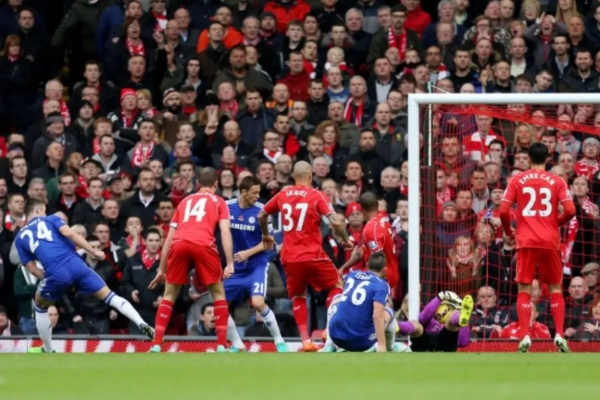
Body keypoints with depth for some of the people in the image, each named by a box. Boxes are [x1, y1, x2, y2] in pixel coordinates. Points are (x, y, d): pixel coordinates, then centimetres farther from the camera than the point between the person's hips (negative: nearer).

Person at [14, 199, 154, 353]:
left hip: (56, 273, 0)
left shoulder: (20, 238, 22)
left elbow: (32, 269, 17)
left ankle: (48, 350, 32)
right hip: (75, 264, 0)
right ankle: (142, 324, -7)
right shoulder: (51, 219, 19)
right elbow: (69, 233, 1)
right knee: (109, 295, 10)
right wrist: (94, 251, 3)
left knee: (40, 307, 29)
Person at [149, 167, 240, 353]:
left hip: (179, 244, 2)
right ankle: (222, 346, 5)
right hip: (203, 245, -2)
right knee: (218, 293, 13)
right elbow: (225, 231, 7)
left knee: (169, 295, 16)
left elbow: (169, 237, 31)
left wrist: (162, 269, 35)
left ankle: (156, 346, 7)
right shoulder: (218, 202, 24)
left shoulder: (185, 201, 33)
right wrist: (230, 263, 0)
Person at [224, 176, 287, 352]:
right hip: (235, 266, 4)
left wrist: (248, 253, -20)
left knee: (258, 303, -21)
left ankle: (279, 341, -5)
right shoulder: (227, 207, -7)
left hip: (257, 265, -4)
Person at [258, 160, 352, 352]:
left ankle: (305, 340, 5)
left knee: (298, 297, 18)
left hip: (289, 257, 3)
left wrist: (266, 235, 37)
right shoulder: (316, 196, -6)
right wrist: (346, 240, 0)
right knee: (336, 286, 17)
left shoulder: (282, 195, 6)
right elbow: (336, 222, -17)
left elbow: (261, 215, 19)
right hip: (312, 255, -3)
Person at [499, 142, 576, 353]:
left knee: (524, 290, 4)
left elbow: (503, 211, -3)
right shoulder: (557, 181, 3)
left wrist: (508, 232, 14)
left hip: (526, 241, 0)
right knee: (555, 288, 11)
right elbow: (570, 210, -7)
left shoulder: (517, 180, 3)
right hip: (550, 241, 0)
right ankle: (559, 334, 0)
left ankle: (525, 336, -8)